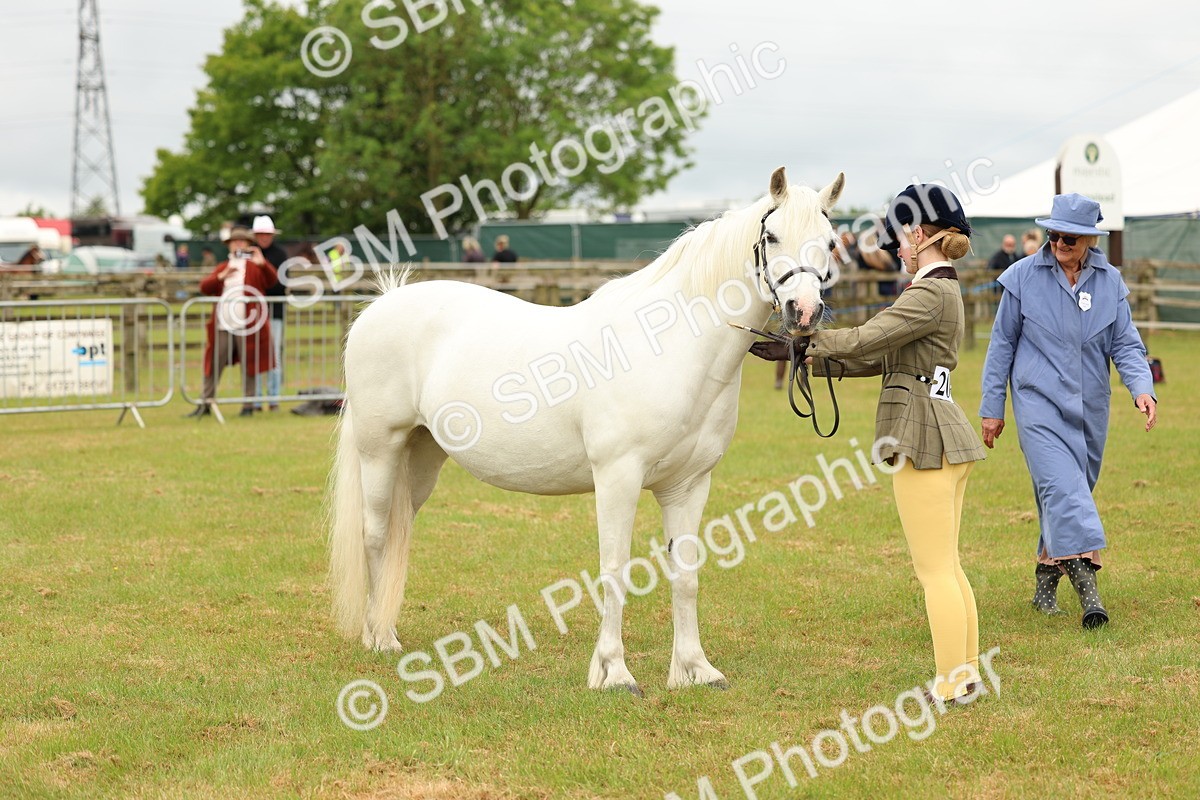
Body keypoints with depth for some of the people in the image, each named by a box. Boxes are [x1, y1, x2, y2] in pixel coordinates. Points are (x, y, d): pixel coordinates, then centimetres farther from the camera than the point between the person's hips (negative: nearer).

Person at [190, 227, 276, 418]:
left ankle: (248, 405, 5)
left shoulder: (256, 267, 9)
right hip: (222, 325, 3)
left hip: (247, 326, -3)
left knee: (248, 366, 0)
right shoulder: (222, 267, 19)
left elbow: (272, 281, -9)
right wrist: (222, 276, -11)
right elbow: (204, 287, 6)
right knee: (213, 366, 2)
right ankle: (205, 404, 5)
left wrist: (262, 263, -27)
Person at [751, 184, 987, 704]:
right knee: (947, 568, 15)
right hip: (947, 436, 10)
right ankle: (966, 673, 20)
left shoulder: (930, 294, -16)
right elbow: (881, 358, 16)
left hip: (922, 436, -10)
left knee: (936, 571, -4)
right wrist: (811, 358, 12)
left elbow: (864, 341, -19)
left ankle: (951, 685, 0)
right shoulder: (944, 290, 16)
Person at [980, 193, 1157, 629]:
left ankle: (1046, 582, 26)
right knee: (1061, 489, -19)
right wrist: (992, 407, 4)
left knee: (1074, 495, 11)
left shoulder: (1110, 282, 4)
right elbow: (1002, 344, 3)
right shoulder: (1023, 277, -4)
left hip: (1090, 408, 4)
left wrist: (1142, 388, -14)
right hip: (1039, 402, -4)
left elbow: (1125, 344, 6)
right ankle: (1087, 585, -29)